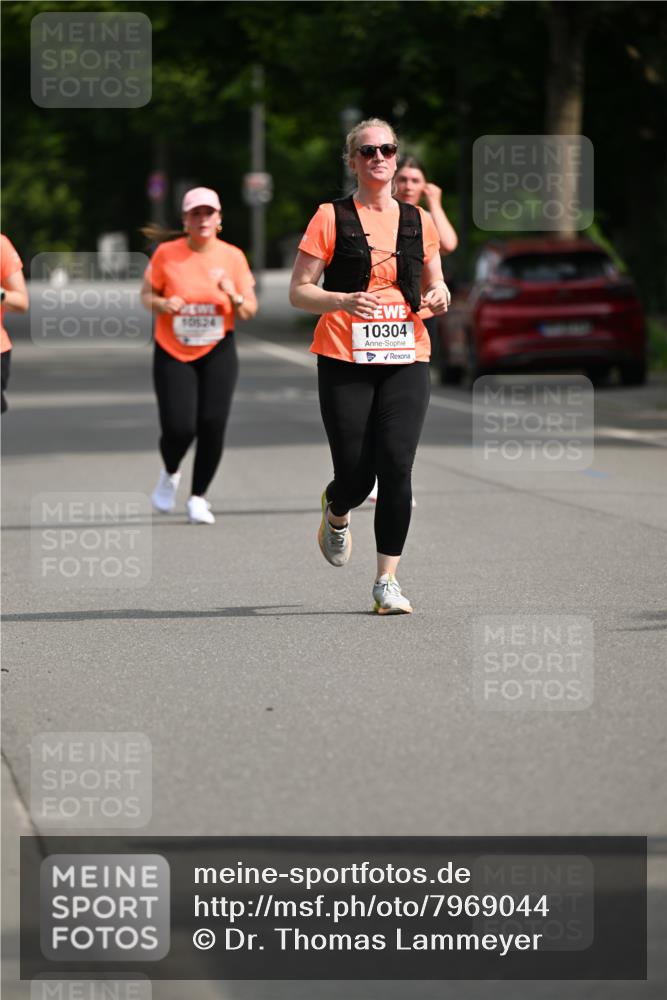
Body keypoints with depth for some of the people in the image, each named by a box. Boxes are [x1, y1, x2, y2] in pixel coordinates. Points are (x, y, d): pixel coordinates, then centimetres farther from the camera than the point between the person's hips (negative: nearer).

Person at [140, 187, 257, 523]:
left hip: (217, 353, 1)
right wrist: (162, 304, -17)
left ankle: (198, 497, 10)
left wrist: (235, 297, -20)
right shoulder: (166, 254, -5)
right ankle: (170, 475, 23)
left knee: (212, 426, -9)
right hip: (172, 353, -1)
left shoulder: (232, 257, -2)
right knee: (178, 428, -12)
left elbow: (249, 312, 2)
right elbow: (146, 295, 5)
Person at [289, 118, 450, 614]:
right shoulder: (331, 218, 0)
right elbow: (299, 292, -1)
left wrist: (437, 295, -3)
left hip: (406, 359, 2)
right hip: (345, 360, -2)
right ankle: (336, 513, 36)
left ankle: (388, 581, -4)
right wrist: (344, 300, -19)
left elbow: (435, 285, 21)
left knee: (396, 467, -11)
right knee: (356, 475, -2)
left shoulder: (418, 220, 10)